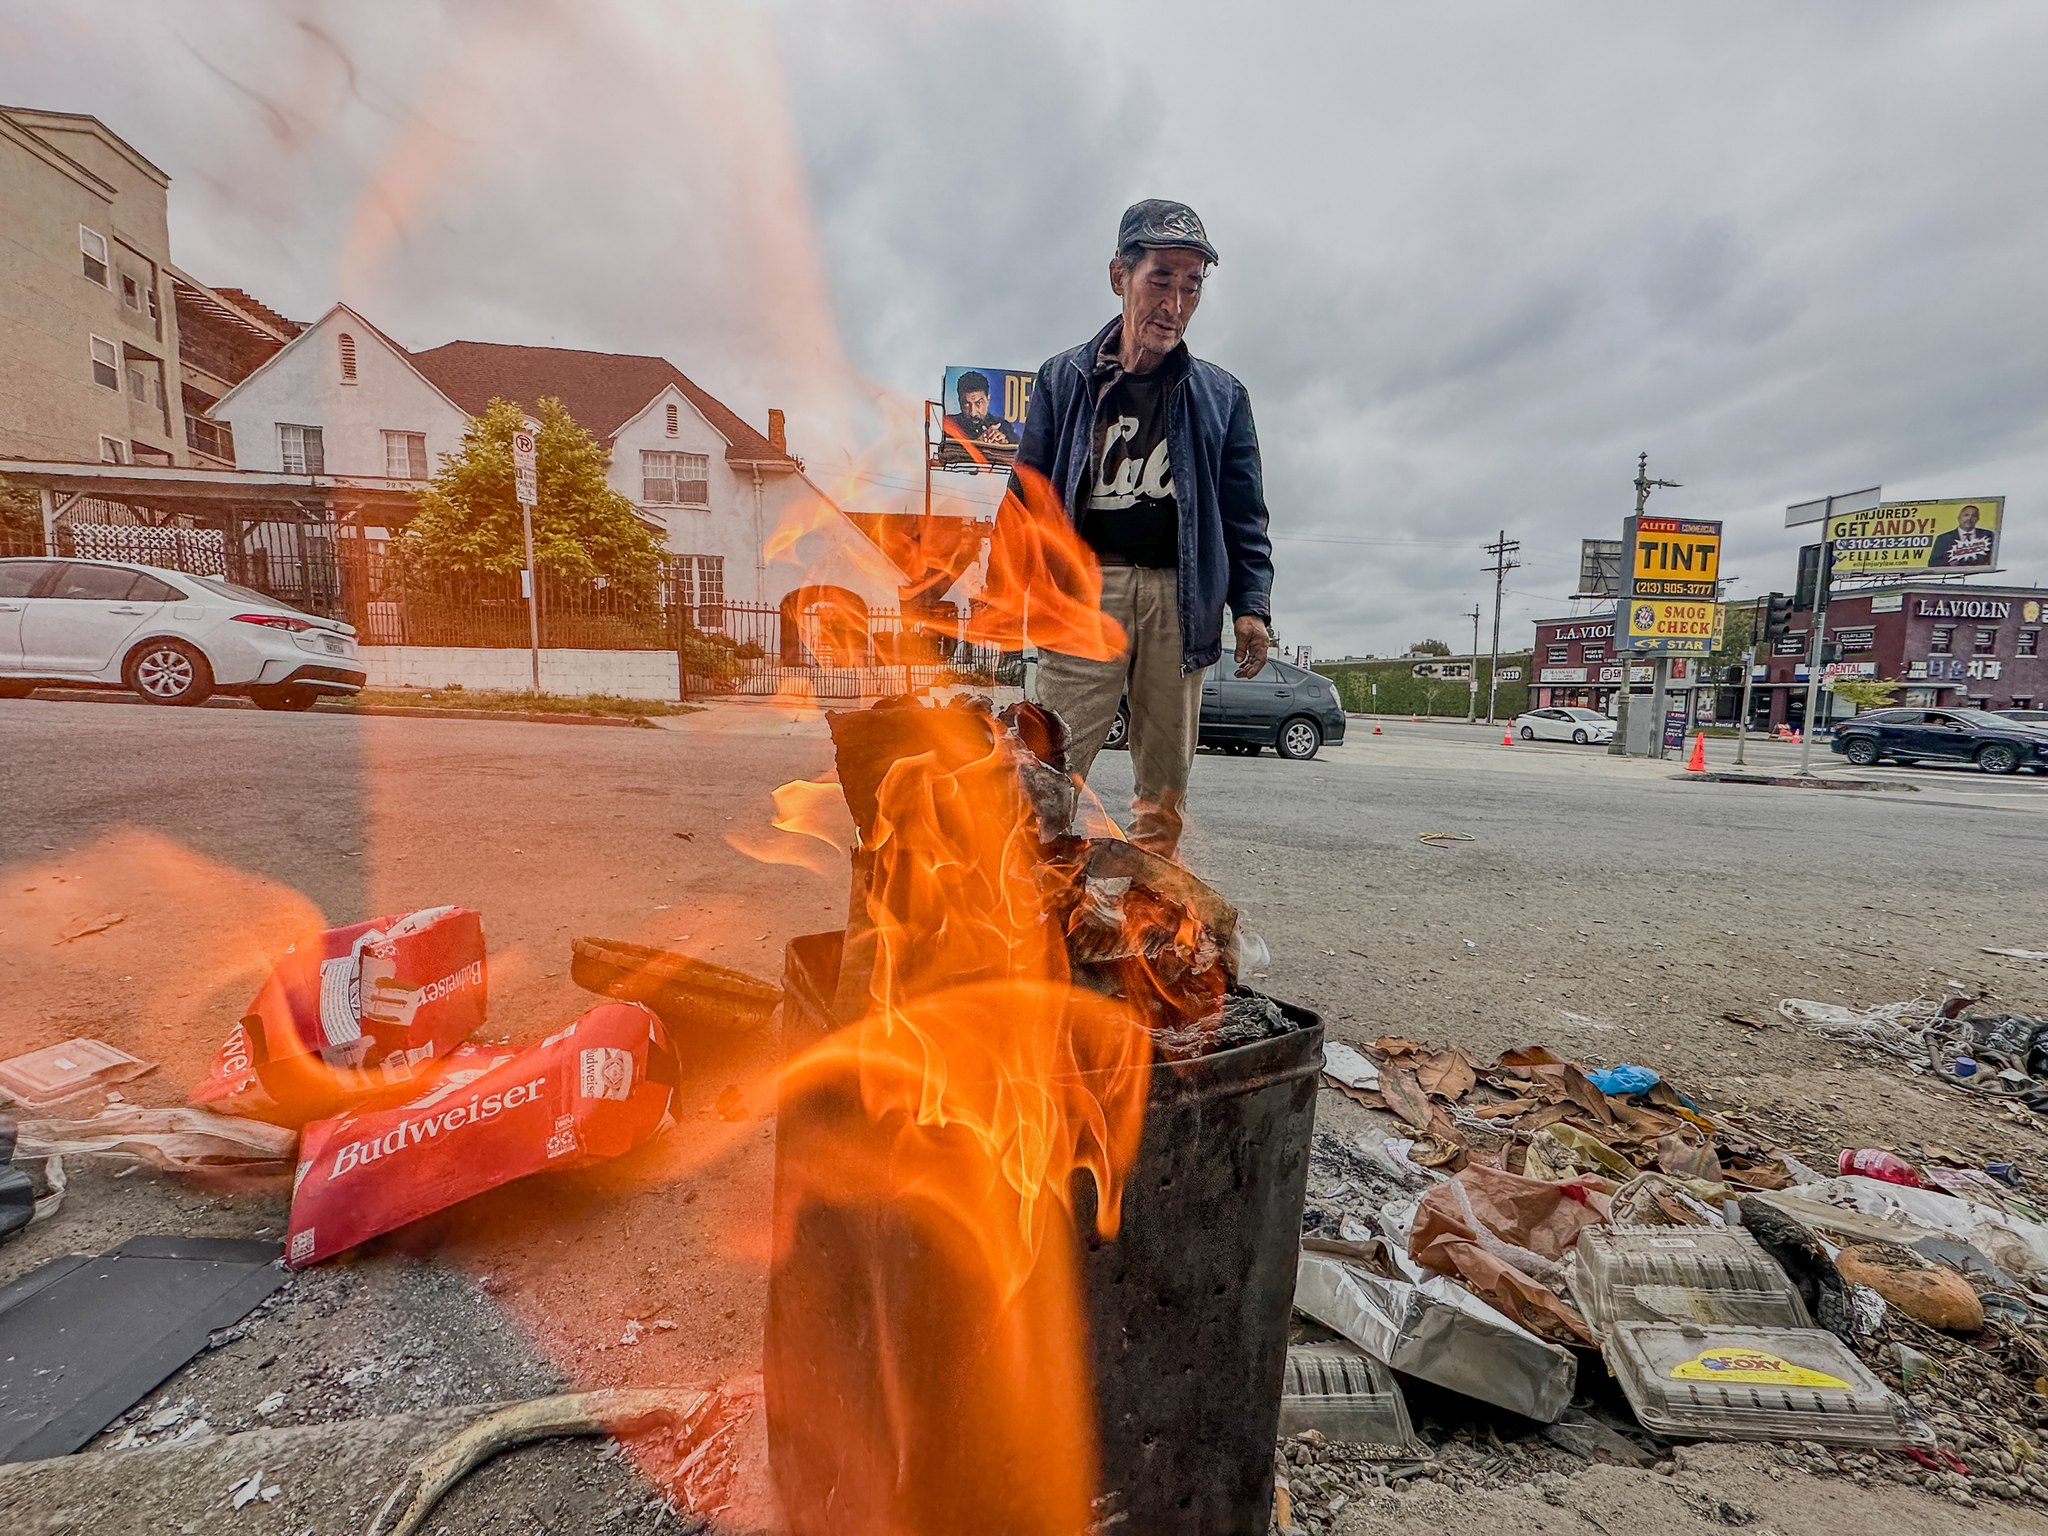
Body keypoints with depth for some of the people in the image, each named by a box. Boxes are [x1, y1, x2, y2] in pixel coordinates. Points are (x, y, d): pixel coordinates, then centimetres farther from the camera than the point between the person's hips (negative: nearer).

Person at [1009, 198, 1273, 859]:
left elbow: (1244, 514, 12)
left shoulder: (1221, 396, 14)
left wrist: (1251, 605, 0)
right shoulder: (1065, 377, 12)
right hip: (1083, 585, -1)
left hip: (1178, 595, 2)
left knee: (1165, 785, 6)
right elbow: (1028, 495, 12)